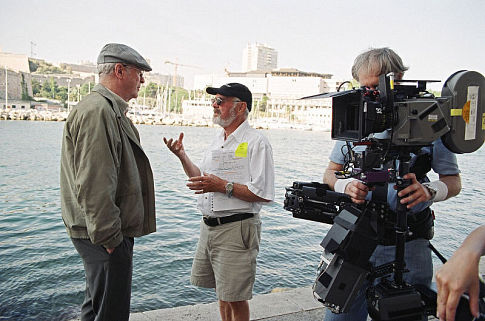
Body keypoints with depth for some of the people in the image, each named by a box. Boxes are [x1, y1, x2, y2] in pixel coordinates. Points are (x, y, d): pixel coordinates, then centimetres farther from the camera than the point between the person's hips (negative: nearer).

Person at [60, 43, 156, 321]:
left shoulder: (112, 110, 18)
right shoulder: (97, 111, -18)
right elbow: (93, 185, -24)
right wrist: (109, 237, -21)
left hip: (109, 232, 11)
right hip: (108, 235, -11)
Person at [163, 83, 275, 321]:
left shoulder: (256, 142, -13)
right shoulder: (217, 140, 13)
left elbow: (264, 194, -20)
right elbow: (201, 179, 22)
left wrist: (224, 186, -23)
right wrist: (182, 156, 10)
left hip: (236, 228, -8)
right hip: (209, 226, 8)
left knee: (235, 297, 3)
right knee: (222, 292, 21)